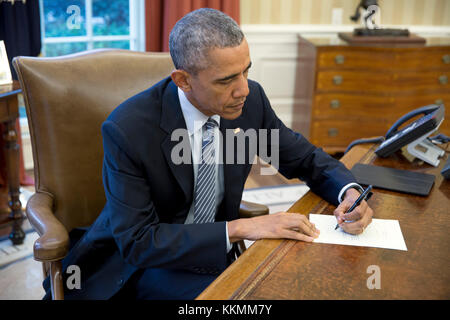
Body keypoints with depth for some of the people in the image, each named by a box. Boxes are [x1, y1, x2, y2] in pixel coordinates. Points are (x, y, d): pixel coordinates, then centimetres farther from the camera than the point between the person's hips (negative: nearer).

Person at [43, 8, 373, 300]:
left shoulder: (250, 100, -9)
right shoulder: (127, 130, -24)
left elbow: (304, 158, 5)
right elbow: (136, 241, -23)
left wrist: (349, 191, -16)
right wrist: (237, 229, -29)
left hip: (214, 252, 5)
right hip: (140, 262, -4)